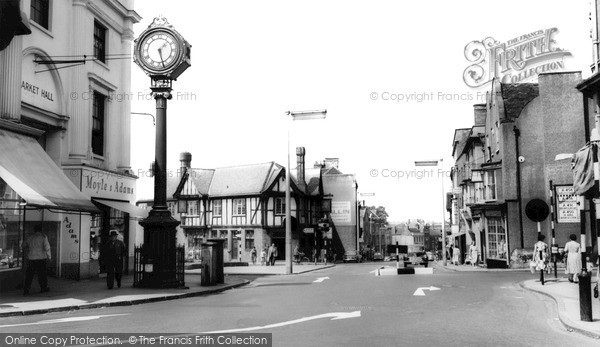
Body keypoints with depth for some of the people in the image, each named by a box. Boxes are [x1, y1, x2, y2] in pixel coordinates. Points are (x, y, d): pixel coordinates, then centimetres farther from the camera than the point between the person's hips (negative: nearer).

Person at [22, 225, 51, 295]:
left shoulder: (30, 237, 7)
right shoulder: (43, 237, -6)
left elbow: (24, 246, 16)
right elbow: (47, 247, -11)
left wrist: (26, 255, 29)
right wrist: (49, 257, -1)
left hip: (31, 258, 3)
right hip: (41, 257, -3)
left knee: (29, 274, 6)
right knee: (42, 273, 9)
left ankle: (26, 289, 1)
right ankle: (43, 288, 19)